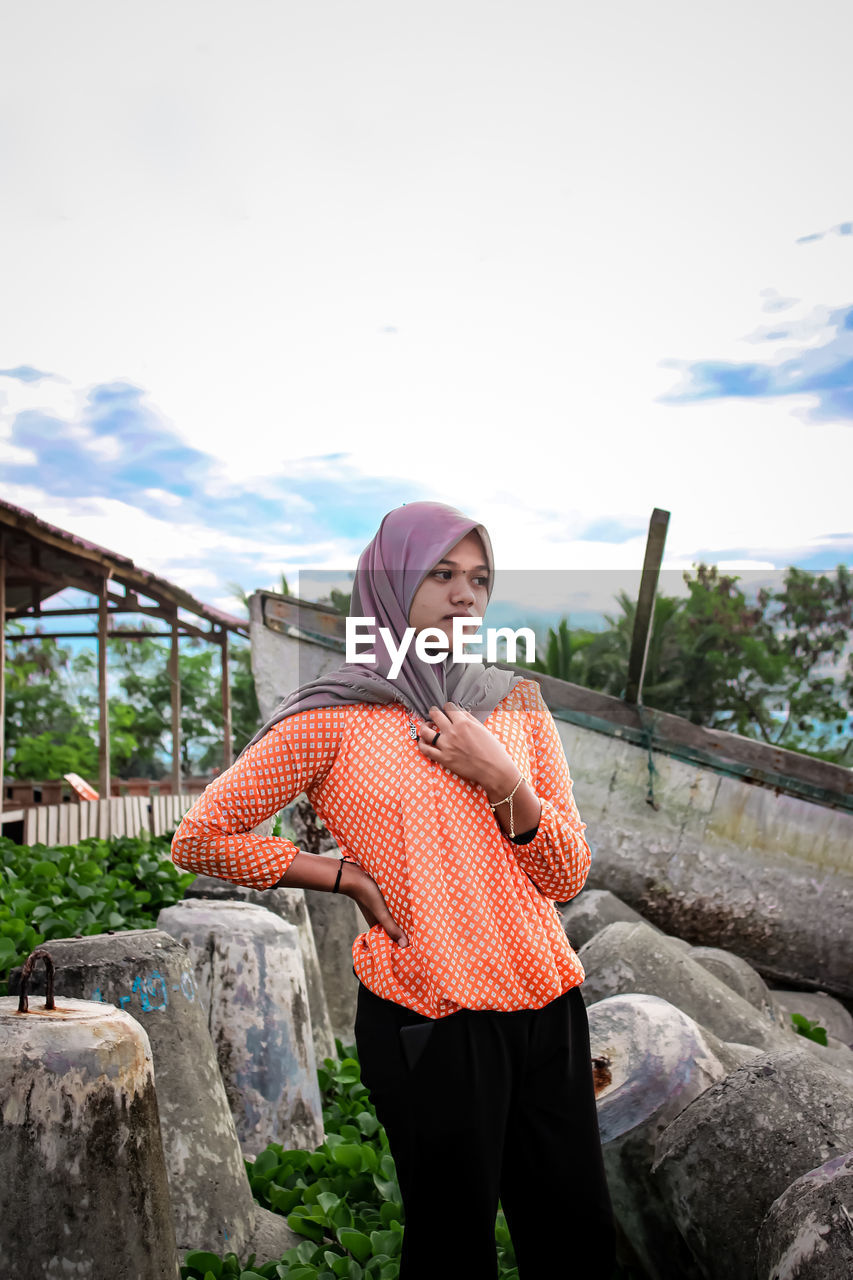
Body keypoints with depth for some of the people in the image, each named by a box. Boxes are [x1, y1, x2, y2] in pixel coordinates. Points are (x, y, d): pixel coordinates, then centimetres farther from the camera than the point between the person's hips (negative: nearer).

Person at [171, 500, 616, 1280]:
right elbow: (200, 838, -4)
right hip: (430, 1019, -4)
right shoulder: (335, 718, -6)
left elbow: (566, 879, 5)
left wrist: (504, 781, -11)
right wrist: (349, 876, -6)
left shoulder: (516, 704, 7)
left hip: (548, 1008, 5)